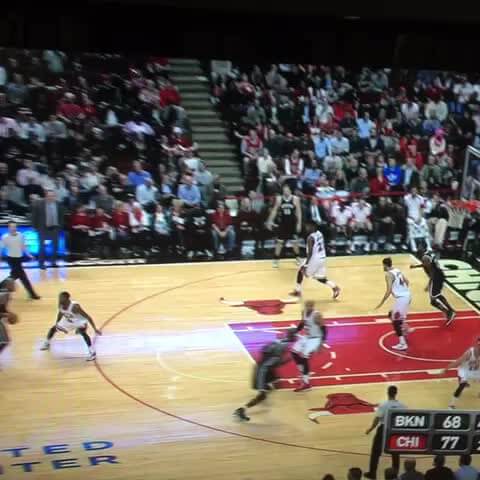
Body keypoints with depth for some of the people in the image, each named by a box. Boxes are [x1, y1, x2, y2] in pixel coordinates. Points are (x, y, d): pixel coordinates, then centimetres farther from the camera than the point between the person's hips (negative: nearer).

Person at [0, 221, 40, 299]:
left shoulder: (20, 235, -1)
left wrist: (28, 255, 11)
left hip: (19, 258, 6)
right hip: (11, 259, -6)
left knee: (15, 275, 15)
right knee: (23, 276, -6)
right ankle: (32, 294, -1)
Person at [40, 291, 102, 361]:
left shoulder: (75, 306, -38)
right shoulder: (60, 305, -18)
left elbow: (88, 317, -35)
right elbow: (60, 313, 7)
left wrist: (95, 329, -38)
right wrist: (57, 323, 18)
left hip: (80, 321, -7)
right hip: (68, 321, 7)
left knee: (82, 332, -37)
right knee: (53, 329, 12)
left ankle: (92, 353, -33)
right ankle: (46, 344, 43)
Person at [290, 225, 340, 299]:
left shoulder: (310, 237, -19)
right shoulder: (320, 234, 7)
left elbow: (310, 252, -23)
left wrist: (305, 265, -22)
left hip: (315, 259, -8)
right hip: (322, 258, 8)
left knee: (300, 271, 10)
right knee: (320, 278, 17)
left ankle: (297, 291, 13)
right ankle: (334, 287, 1)